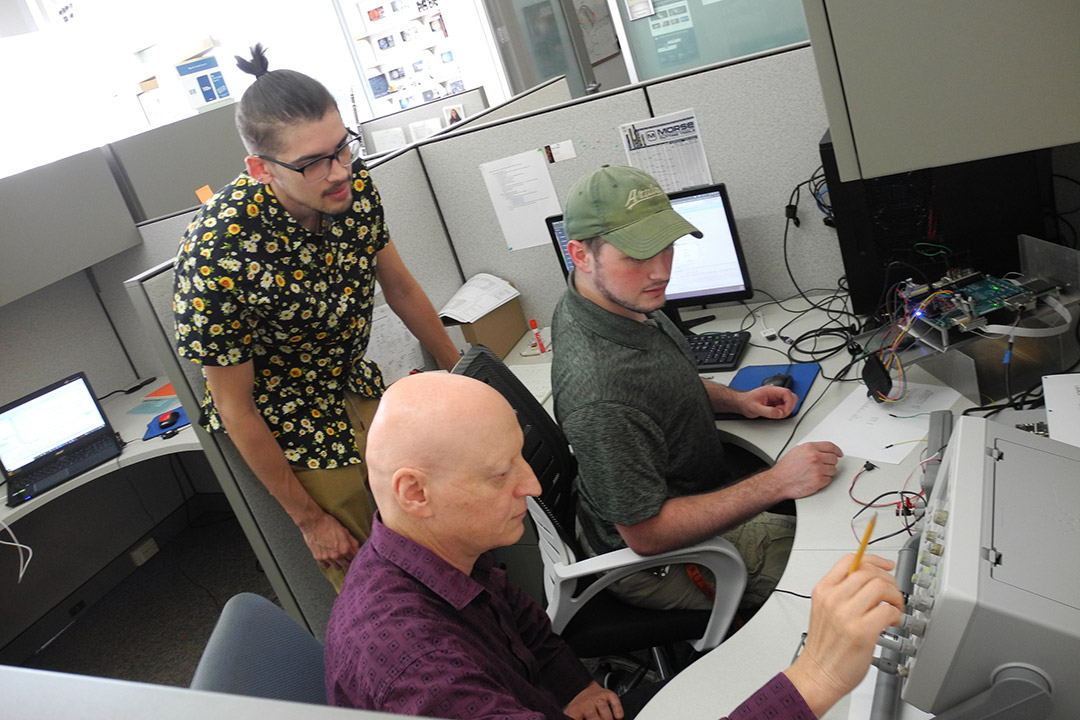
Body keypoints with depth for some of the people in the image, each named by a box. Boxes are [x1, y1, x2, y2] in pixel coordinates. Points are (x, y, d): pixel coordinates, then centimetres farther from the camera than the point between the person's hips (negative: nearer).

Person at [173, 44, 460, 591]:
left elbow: (400, 288, 1)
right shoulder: (215, 256, -32)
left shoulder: (353, 182, -16)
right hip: (288, 419, -5)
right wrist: (309, 520, -13)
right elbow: (235, 408, -21)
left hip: (356, 384, 5)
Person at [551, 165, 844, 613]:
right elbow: (646, 534, -29)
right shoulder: (600, 398, -38)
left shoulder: (620, 299, -8)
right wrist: (776, 483, -28)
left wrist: (734, 400, -3)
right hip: (662, 558, -9)